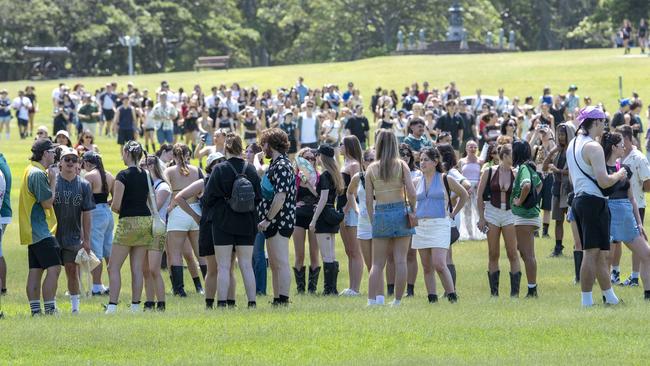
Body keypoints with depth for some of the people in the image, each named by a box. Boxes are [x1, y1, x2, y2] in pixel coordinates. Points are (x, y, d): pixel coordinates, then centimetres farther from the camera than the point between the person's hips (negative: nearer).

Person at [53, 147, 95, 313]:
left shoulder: (84, 185, 3)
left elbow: (87, 214, 5)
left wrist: (86, 239, 3)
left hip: (73, 236, 1)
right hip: (53, 235, -1)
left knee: (72, 271, 5)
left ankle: (75, 307, 13)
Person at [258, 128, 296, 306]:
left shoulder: (281, 166, -15)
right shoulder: (275, 164, 18)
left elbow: (280, 196, -23)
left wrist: (268, 220, -20)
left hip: (279, 221, -11)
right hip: (274, 224, 11)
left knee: (281, 263, -11)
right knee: (274, 264, 14)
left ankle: (283, 300, -12)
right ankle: (277, 300, 18)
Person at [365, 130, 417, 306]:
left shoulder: (371, 168, 1)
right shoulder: (401, 166, -2)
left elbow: (368, 200, 0)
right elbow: (411, 193, -10)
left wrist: (372, 222, 8)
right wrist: (413, 211, 6)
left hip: (380, 213, 1)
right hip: (400, 211, -1)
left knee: (377, 263, 7)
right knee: (400, 260, 3)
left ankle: (373, 299, -3)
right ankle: (398, 300, 2)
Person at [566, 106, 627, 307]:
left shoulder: (572, 144, 15)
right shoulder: (593, 147, -14)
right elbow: (604, 181, -21)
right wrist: (619, 175, -1)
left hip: (578, 199, 10)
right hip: (594, 201, -10)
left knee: (599, 253, 13)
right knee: (592, 253, -7)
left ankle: (610, 297, 19)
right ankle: (587, 300, -8)